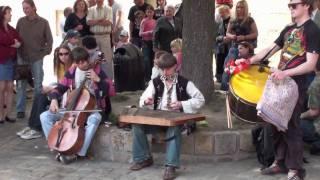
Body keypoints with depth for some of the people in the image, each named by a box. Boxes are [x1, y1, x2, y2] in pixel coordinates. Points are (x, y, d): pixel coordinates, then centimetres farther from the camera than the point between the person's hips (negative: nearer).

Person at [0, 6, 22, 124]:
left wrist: (18, 43, -14)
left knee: (10, 88, 4)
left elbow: (19, 40, 6)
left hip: (11, 60, 6)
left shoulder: (11, 29, 15)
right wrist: (13, 43, -4)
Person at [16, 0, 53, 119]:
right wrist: (16, 49, -2)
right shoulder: (20, 21, 3)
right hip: (22, 58, 1)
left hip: (37, 58, -1)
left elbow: (49, 39, 3)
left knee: (38, 85, 6)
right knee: (21, 85, 3)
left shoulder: (43, 22, -1)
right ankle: (20, 110, 10)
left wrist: (46, 51, -5)